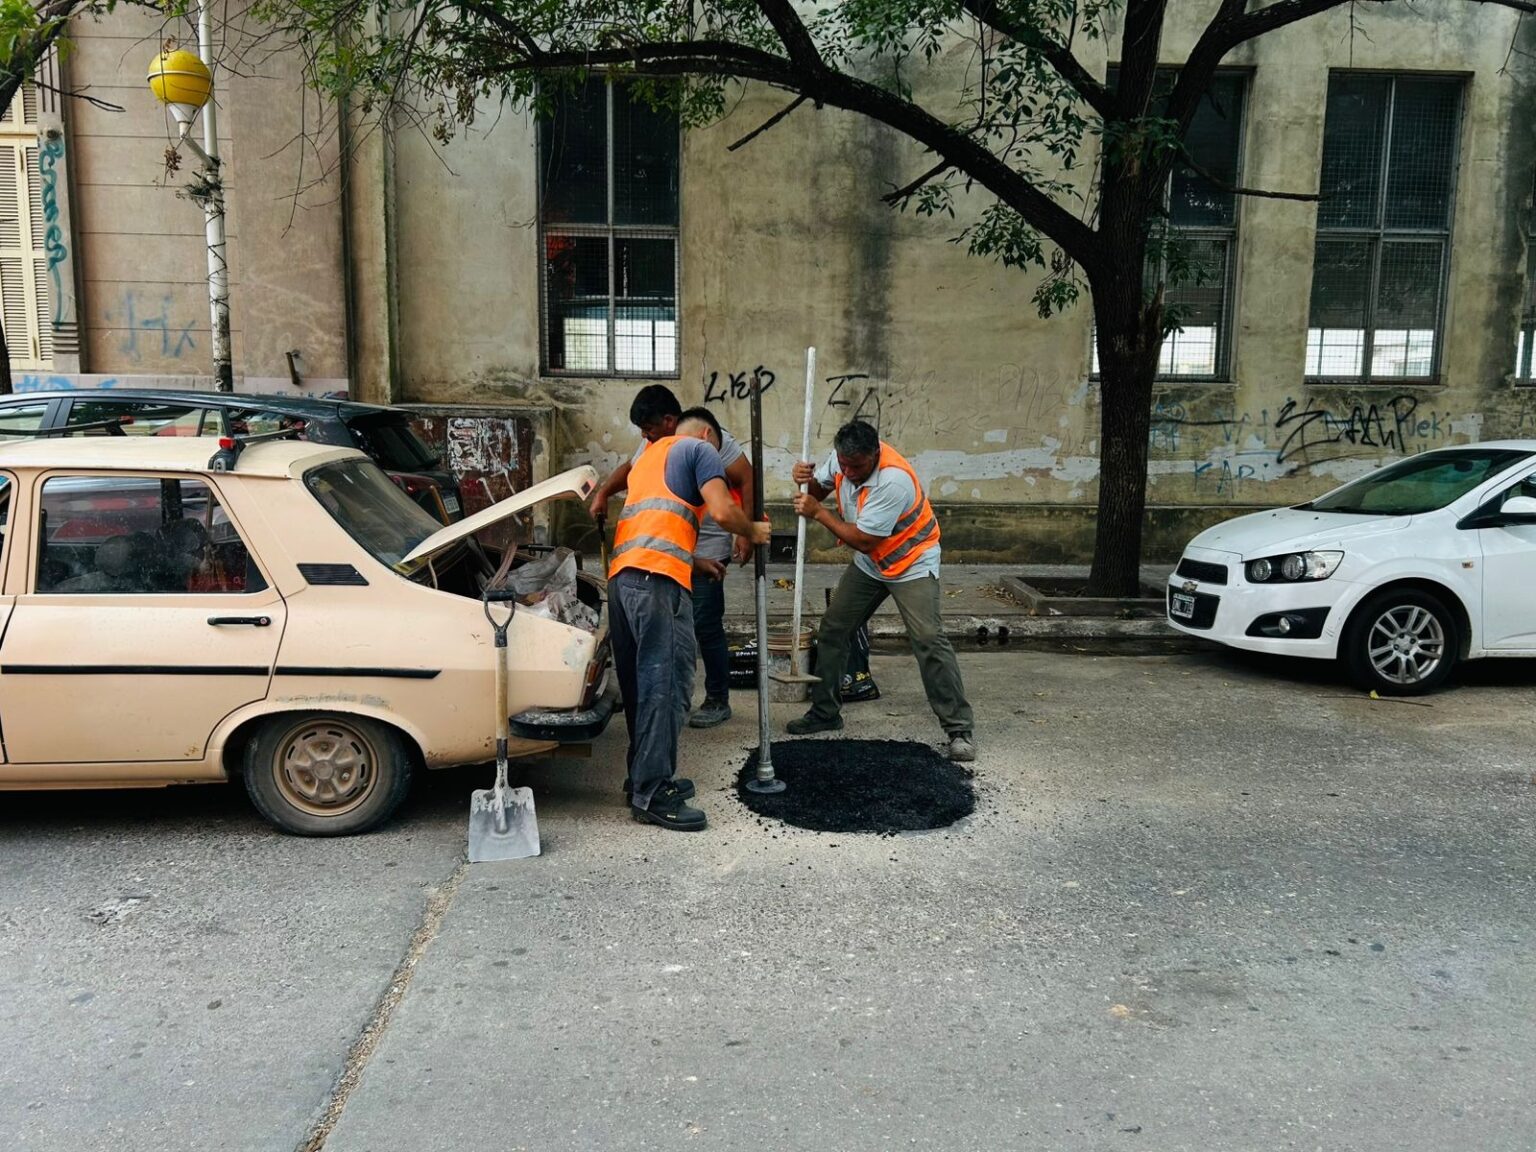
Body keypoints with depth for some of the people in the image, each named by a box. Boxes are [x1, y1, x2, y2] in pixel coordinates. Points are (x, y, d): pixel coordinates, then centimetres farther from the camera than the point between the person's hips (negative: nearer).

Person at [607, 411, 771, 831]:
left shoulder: (648, 456, 34)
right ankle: (653, 794, -11)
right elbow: (723, 511, -5)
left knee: (640, 683, 13)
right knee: (667, 683, -9)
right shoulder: (700, 449, 9)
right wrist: (753, 532, 14)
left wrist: (700, 562, 43)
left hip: (620, 575, 9)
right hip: (657, 578, -9)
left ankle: (645, 779, 19)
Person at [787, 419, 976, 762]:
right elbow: (819, 488, 9)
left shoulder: (894, 480, -34)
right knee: (831, 631, 8)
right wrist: (806, 478, -15)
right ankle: (824, 712, 23)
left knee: (929, 640, -18)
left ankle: (959, 730, -11)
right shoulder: (843, 457, -11)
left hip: (911, 563, -7)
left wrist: (818, 512, -22)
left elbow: (863, 540, -30)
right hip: (868, 565, 7)